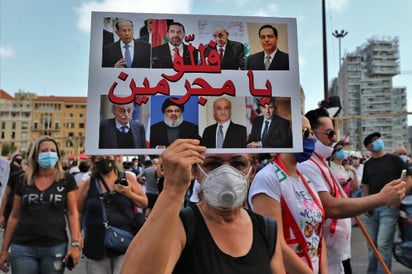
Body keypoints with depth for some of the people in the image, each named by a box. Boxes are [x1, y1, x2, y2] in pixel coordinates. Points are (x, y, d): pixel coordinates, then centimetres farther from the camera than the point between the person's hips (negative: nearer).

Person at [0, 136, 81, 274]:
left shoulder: (67, 180, -2)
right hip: (22, 248, 2)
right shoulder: (23, 181, 5)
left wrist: (75, 244, -11)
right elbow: (14, 216, 10)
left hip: (55, 248, -2)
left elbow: (72, 213, -3)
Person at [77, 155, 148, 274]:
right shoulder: (87, 183, 0)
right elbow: (79, 212, 11)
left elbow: (144, 203, 5)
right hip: (96, 246, 1)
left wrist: (129, 194, -10)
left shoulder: (128, 177, 0)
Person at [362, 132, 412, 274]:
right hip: (371, 208, 4)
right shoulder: (368, 164, 12)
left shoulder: (394, 159, 1)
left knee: (383, 245, -9)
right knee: (372, 245, 11)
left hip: (389, 207, -4)